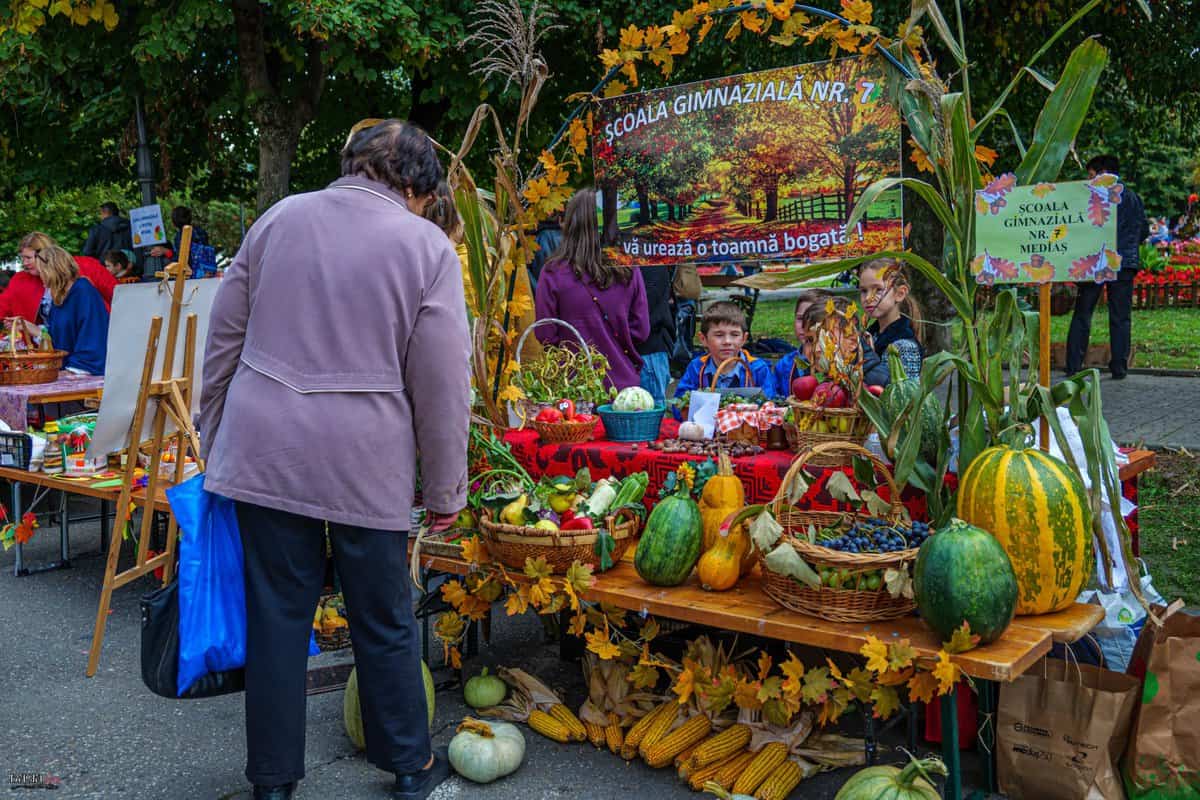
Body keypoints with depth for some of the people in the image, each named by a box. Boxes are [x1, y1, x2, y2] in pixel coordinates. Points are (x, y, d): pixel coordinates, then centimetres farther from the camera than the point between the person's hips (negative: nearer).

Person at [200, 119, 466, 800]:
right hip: (367, 463, -3)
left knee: (277, 614, 11)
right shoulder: (426, 246, -4)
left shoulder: (279, 218, 7)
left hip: (264, 448, 3)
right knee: (385, 621, 13)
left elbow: (224, 340, 11)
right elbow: (443, 387, -5)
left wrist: (213, 443, 21)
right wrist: (445, 493, 3)